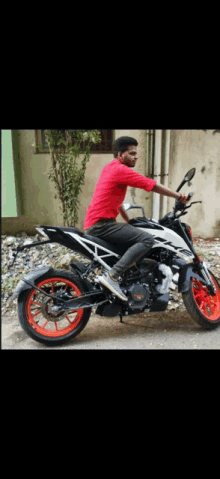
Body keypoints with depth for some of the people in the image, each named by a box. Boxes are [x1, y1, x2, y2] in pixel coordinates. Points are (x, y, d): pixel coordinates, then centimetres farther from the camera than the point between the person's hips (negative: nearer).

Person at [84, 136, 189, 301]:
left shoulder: (110, 168, 20)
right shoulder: (121, 170, -11)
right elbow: (153, 186, -11)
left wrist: (129, 222, 25)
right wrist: (179, 196, 0)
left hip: (95, 224, 10)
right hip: (101, 224, -10)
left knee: (132, 239, 30)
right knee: (147, 239, -21)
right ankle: (112, 276, -25)